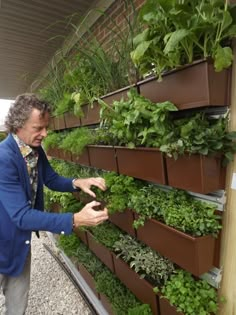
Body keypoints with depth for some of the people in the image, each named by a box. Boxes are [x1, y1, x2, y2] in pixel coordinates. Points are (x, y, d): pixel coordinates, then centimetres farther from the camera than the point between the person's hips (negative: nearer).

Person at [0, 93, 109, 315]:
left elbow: (51, 179, 5)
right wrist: (76, 220, -42)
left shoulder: (36, 150, -7)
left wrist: (77, 183, -16)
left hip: (22, 238, 6)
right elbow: (22, 216, -35)